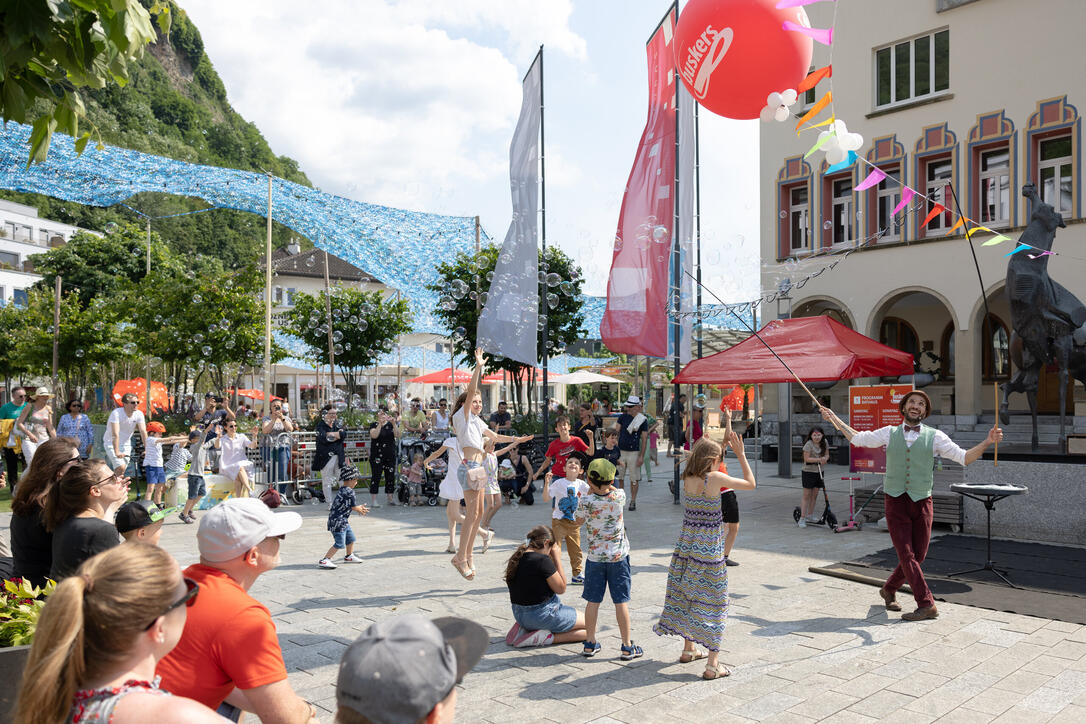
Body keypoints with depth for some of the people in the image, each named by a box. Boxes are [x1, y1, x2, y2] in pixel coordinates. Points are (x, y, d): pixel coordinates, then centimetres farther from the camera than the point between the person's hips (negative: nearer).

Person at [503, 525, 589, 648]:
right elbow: (561, 589, -11)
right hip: (543, 614, -8)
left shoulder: (516, 559, 1)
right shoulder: (543, 560, -22)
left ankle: (525, 628, 10)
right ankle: (546, 637, -11)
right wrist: (557, 558, -6)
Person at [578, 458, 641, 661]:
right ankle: (627, 647, 11)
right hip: (618, 556, 0)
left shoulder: (586, 501, -15)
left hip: (595, 557, 0)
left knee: (593, 601, 10)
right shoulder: (619, 496, -11)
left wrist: (592, 487, 1)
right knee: (621, 602, 5)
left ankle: (590, 643, 20)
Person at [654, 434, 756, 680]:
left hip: (686, 544, 6)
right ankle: (712, 663, 2)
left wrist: (706, 445, 21)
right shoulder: (715, 478, -15)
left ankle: (689, 649, 34)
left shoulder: (687, 479, 1)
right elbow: (750, 484, -3)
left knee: (687, 595, 19)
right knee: (713, 602, 1)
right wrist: (741, 454, 2)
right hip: (709, 548, -6)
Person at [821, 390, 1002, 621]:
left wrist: (987, 442, -15)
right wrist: (835, 419, 18)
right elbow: (857, 438, 18)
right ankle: (926, 605, -1)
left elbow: (964, 457, -1)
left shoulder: (934, 436, 3)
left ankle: (889, 589, 28)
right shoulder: (889, 433, 6)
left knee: (918, 556, 6)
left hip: (921, 502, 1)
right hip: (895, 501, -1)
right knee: (906, 555, -7)